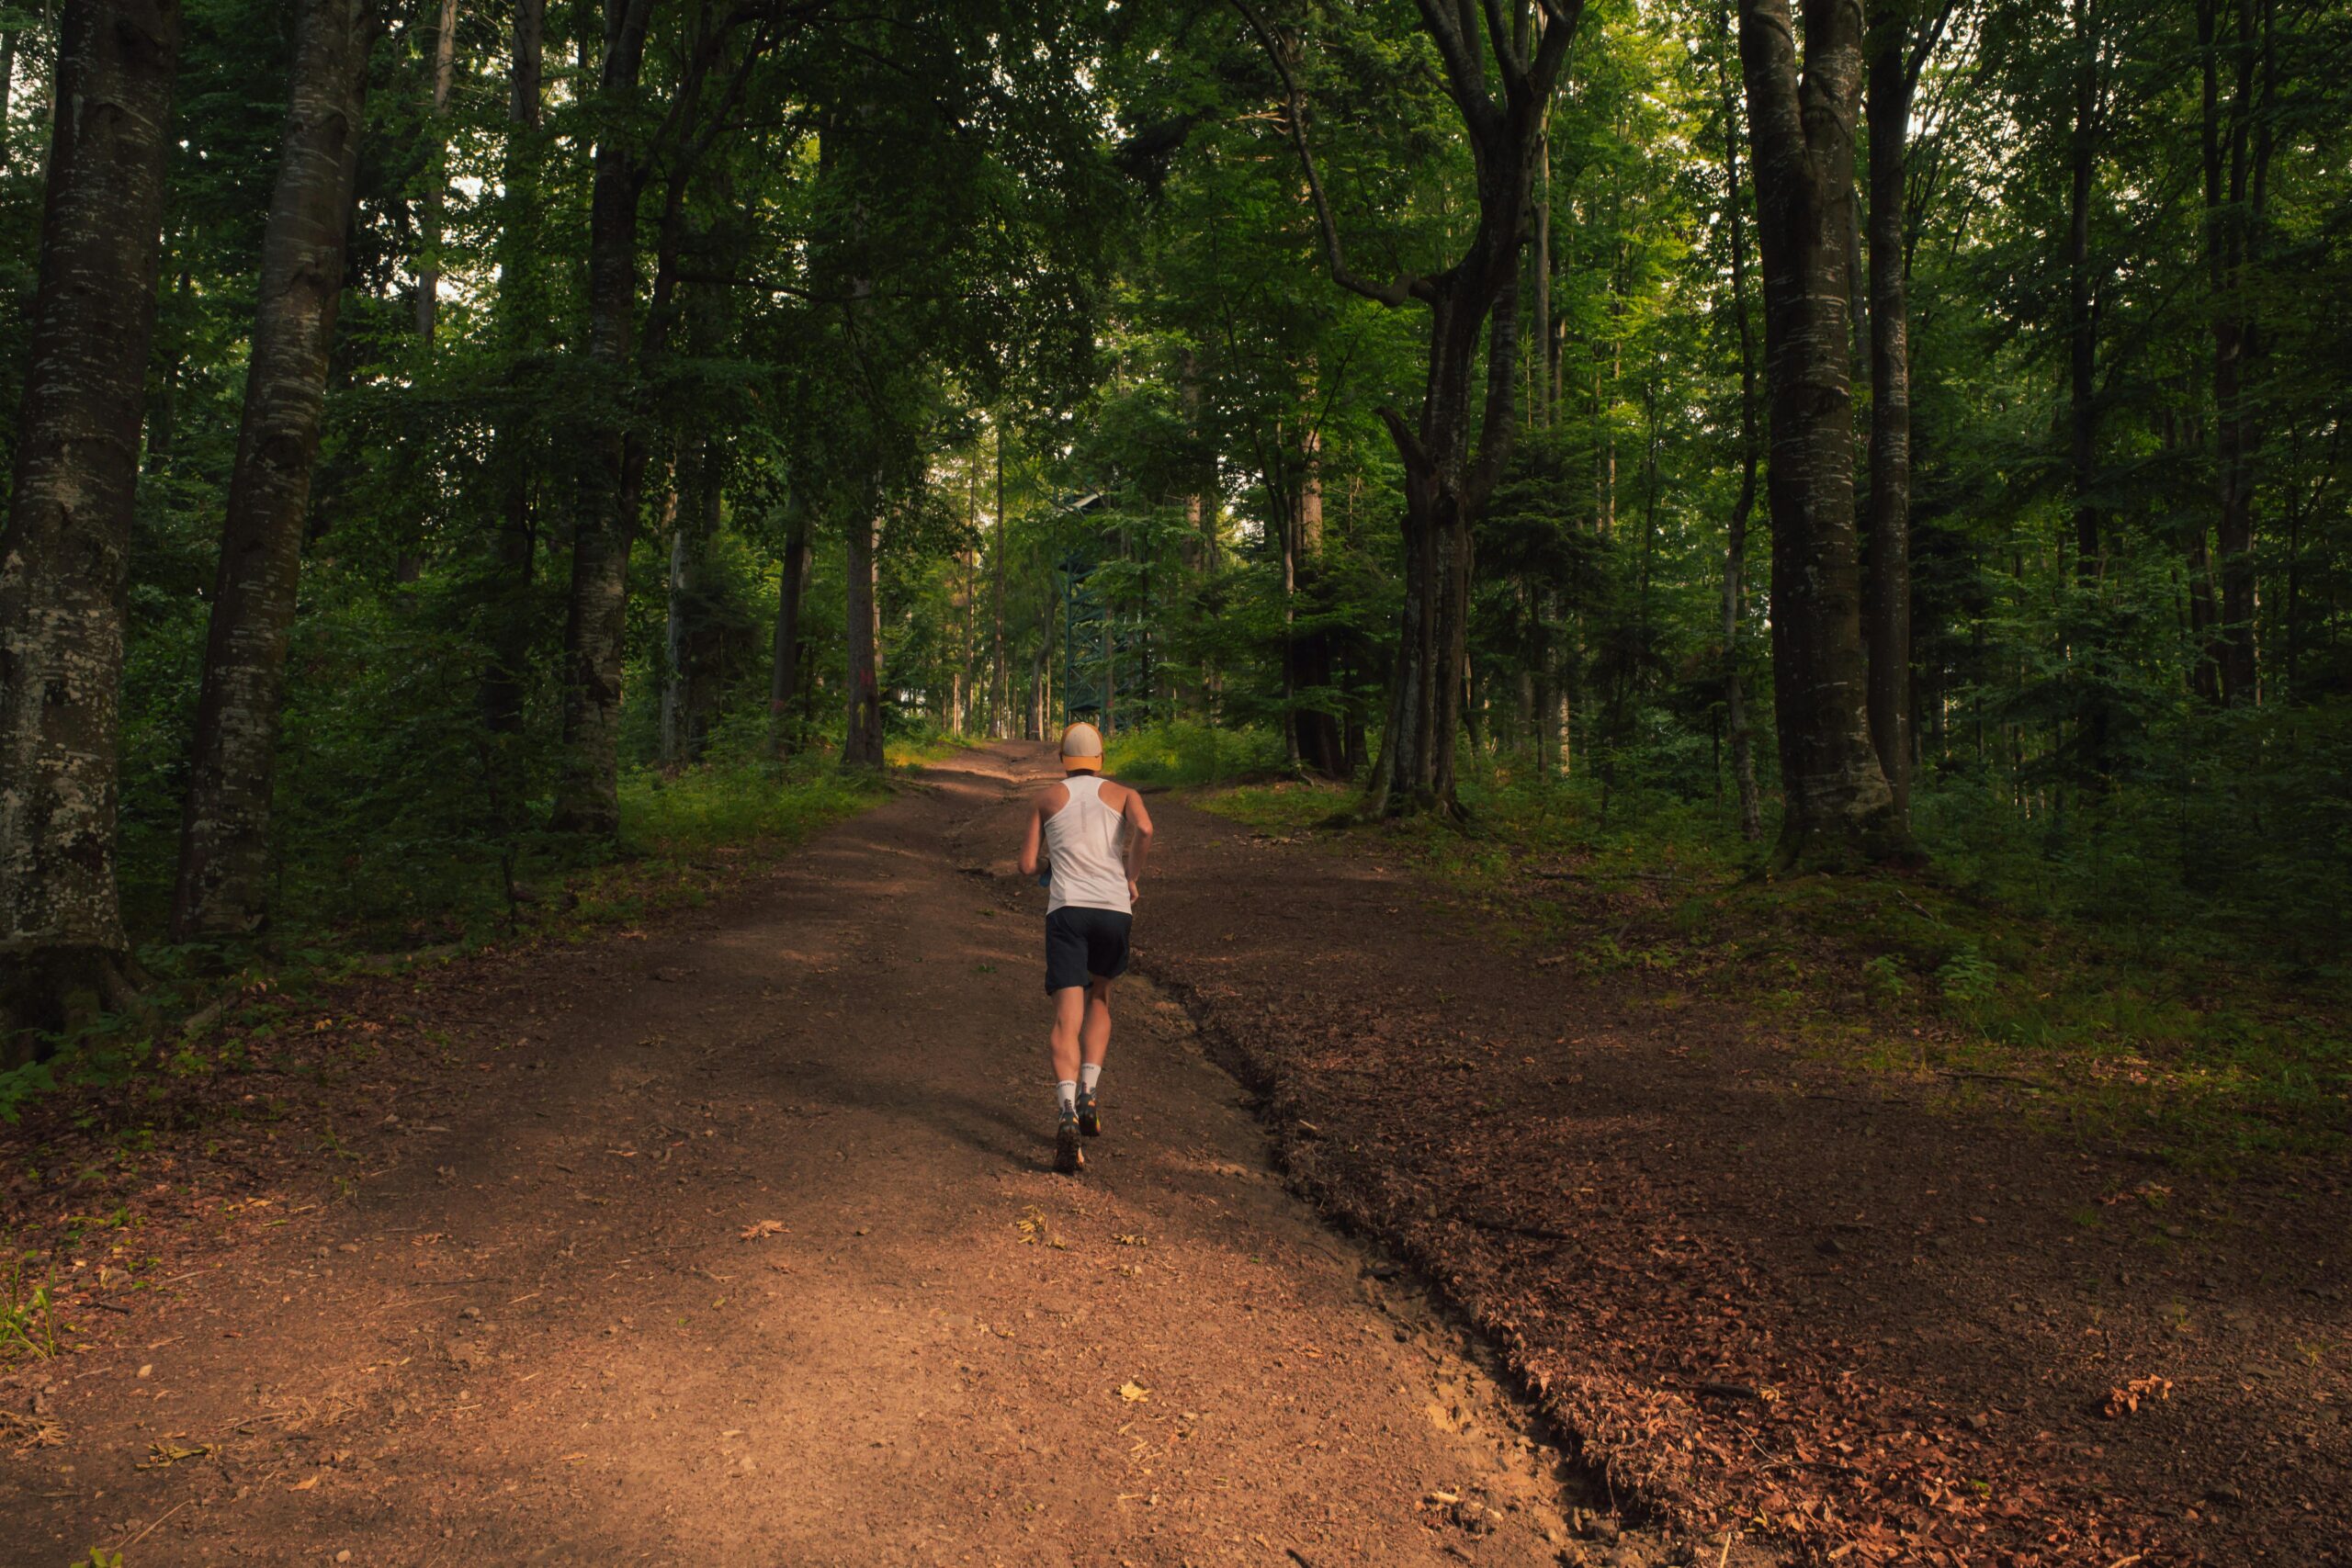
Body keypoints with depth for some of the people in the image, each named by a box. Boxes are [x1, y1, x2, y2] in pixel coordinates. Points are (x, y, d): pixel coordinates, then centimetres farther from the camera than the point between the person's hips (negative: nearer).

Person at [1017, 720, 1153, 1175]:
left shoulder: (1045, 798, 19)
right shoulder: (1123, 794, 17)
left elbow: (1028, 866, 14)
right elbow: (1144, 830, -6)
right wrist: (1132, 878, 7)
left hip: (1066, 909, -1)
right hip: (1114, 910, 1)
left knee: (1067, 1019, -7)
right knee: (1100, 999, 25)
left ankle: (1067, 1113, -29)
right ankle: (1089, 1095, 10)